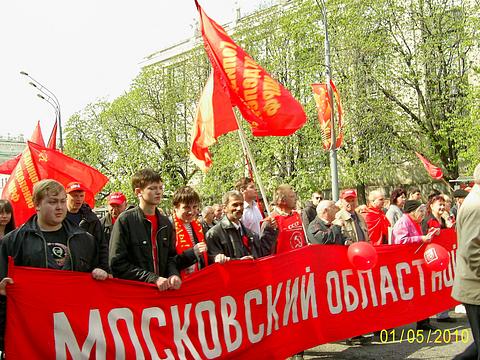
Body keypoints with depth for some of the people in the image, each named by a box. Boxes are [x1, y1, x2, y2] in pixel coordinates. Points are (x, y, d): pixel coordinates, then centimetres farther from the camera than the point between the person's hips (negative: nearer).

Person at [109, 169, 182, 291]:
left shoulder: (165, 222, 11)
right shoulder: (125, 220, -8)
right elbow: (117, 264, -13)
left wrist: (173, 274, -7)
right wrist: (153, 278, -18)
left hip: (163, 289, 5)